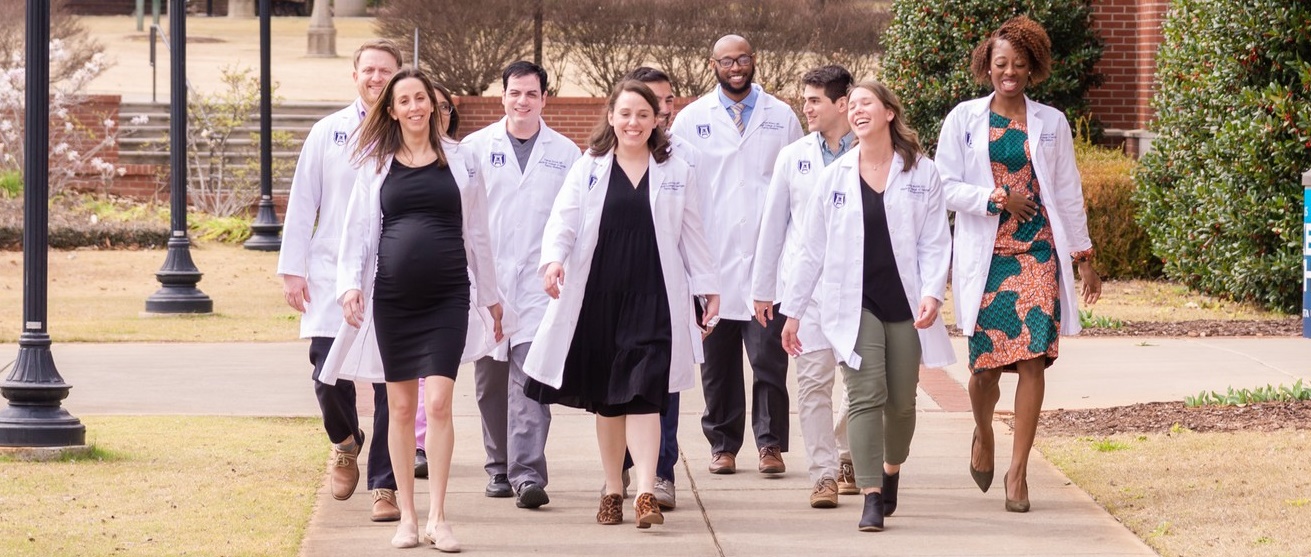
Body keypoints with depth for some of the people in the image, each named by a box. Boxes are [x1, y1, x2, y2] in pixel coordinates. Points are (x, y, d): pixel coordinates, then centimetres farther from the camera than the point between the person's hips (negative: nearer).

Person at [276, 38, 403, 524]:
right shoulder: (328, 133, 7)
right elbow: (302, 203, 8)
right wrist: (292, 268, 2)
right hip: (332, 275, 1)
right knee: (328, 371, -6)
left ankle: (385, 487, 6)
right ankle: (345, 443, 26)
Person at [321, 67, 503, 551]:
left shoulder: (459, 160, 7)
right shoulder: (376, 165, 8)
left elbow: (476, 233, 12)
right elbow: (357, 230, 8)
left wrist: (490, 294, 15)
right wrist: (350, 284, -6)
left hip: (447, 296, -1)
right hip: (392, 295, 1)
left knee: (438, 403, -11)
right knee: (401, 408, 5)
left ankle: (437, 518, -9)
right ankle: (406, 516, 13)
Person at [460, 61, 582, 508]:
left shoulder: (565, 154, 7)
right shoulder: (476, 147, 7)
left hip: (539, 281, -2)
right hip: (486, 278, 2)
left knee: (531, 378, -12)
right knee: (491, 380, 8)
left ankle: (528, 474, -18)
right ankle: (500, 468, 20)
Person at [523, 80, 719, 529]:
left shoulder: (676, 174, 9)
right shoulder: (588, 169, 8)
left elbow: (691, 236, 13)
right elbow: (563, 221, -1)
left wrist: (707, 286, 11)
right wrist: (554, 258, -20)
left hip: (651, 296, -1)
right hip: (598, 295, 1)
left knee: (642, 394, -12)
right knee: (605, 397, 8)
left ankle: (645, 493, -18)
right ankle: (612, 490, 18)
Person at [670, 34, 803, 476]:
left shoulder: (782, 117, 9)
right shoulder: (692, 119, 9)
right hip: (713, 258, 1)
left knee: (769, 357, -5)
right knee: (718, 361, 4)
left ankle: (771, 444, 0)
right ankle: (723, 445, 12)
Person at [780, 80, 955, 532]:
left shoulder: (921, 173, 3)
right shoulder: (835, 177, 6)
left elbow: (935, 241, 0)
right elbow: (812, 249, 8)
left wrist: (932, 292, -15)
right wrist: (793, 310, 8)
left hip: (904, 305, 0)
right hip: (853, 304, 0)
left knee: (901, 401, 9)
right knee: (866, 395, -12)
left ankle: (891, 471, 36)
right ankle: (871, 498, -15)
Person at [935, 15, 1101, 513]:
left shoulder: (1051, 123, 9)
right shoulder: (964, 120, 5)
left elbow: (1068, 193, 12)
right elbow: (946, 187, 0)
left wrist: (1084, 258, 10)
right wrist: (998, 199, -12)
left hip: (1038, 253, 1)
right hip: (984, 257, -1)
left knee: (1032, 359, -11)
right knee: (985, 364, -1)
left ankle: (1018, 471, -7)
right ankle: (983, 434, 33)